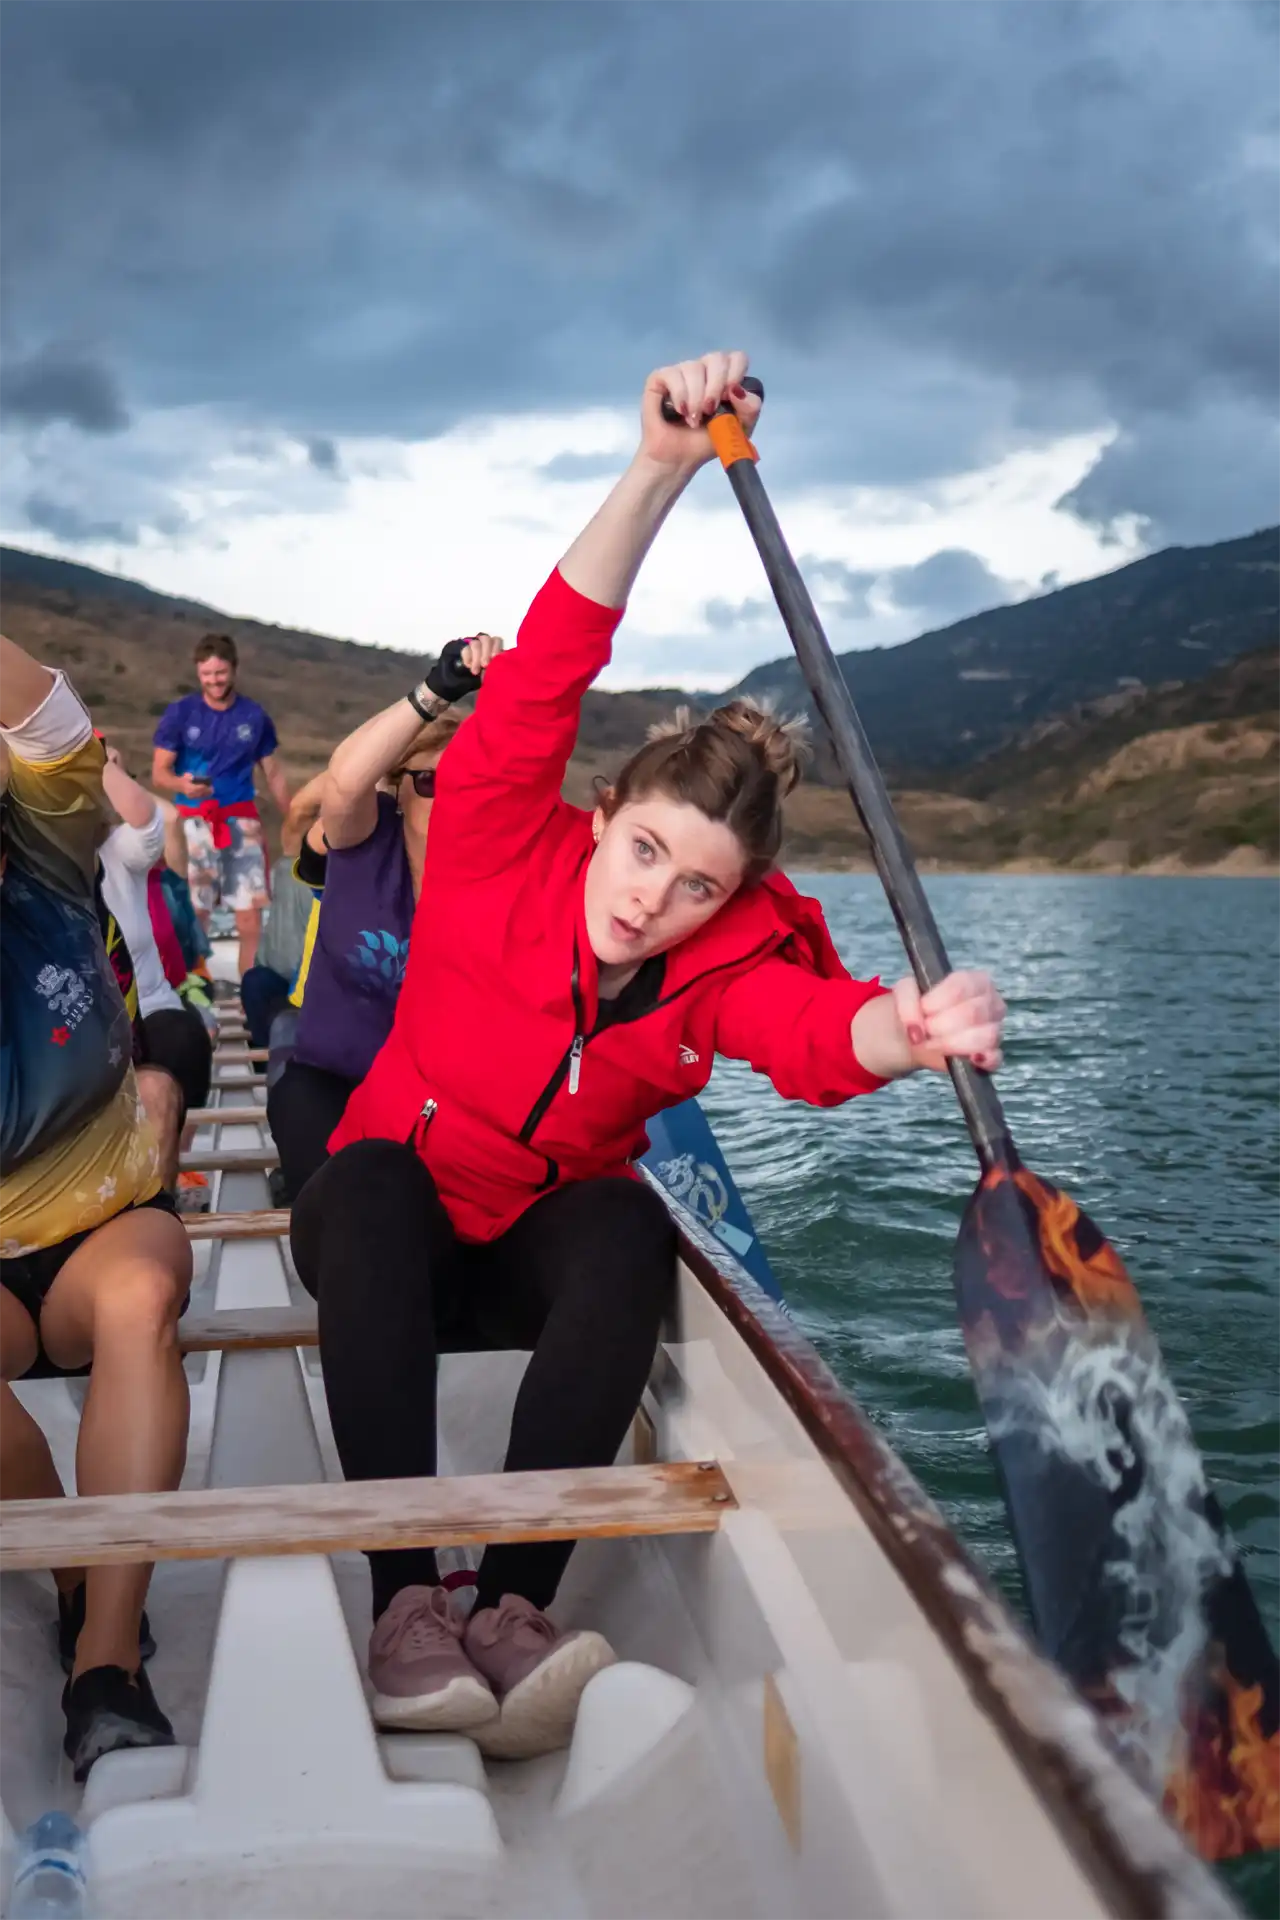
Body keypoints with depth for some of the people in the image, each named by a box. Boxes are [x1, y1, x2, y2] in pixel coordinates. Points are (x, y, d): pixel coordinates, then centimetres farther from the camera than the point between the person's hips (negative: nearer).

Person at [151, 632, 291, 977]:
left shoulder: (254, 716, 4)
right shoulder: (179, 713, -1)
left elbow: (273, 774, 12)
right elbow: (159, 773, -2)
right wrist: (182, 784, -24)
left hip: (241, 821, 2)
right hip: (195, 822, -1)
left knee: (251, 913, -2)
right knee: (193, 914, -2)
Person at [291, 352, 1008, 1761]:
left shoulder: (723, 967, -12)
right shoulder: (500, 864, -15)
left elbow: (812, 1028, -35)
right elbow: (544, 675, -29)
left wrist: (907, 1028, -60)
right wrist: (661, 470, -39)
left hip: (540, 1251, 1)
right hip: (385, 1230, -1)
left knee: (632, 1231, -32)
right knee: (372, 1175, -36)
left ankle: (515, 1607, -34)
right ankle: (404, 1606, -39)